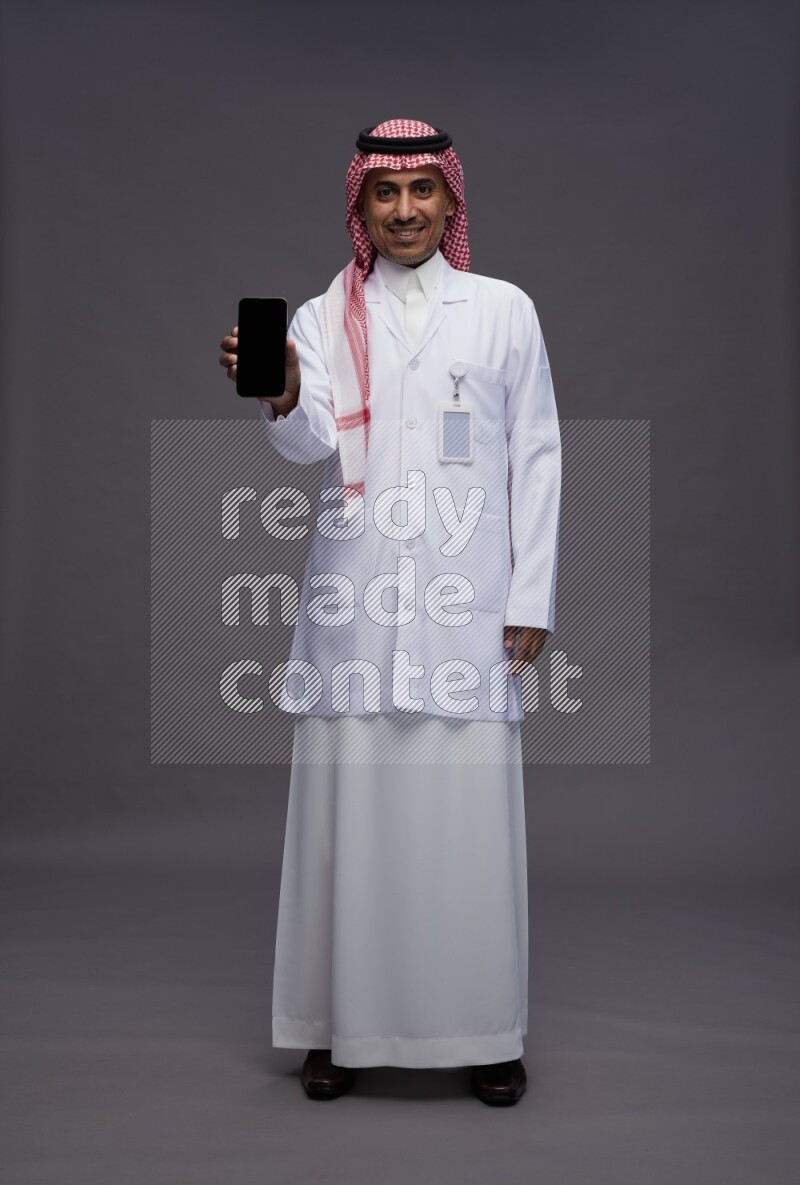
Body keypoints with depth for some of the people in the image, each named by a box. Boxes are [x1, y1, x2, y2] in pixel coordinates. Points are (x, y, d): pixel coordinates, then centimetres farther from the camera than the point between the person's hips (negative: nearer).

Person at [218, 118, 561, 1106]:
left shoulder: (503, 310, 9)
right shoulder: (324, 318, 11)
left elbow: (536, 459, 7)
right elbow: (313, 443, -5)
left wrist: (531, 601, 2)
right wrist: (281, 401, -29)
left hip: (467, 607, -1)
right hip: (354, 607, 1)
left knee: (468, 813, -1)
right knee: (349, 810, 2)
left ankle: (484, 1032, 13)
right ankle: (343, 1024, 16)